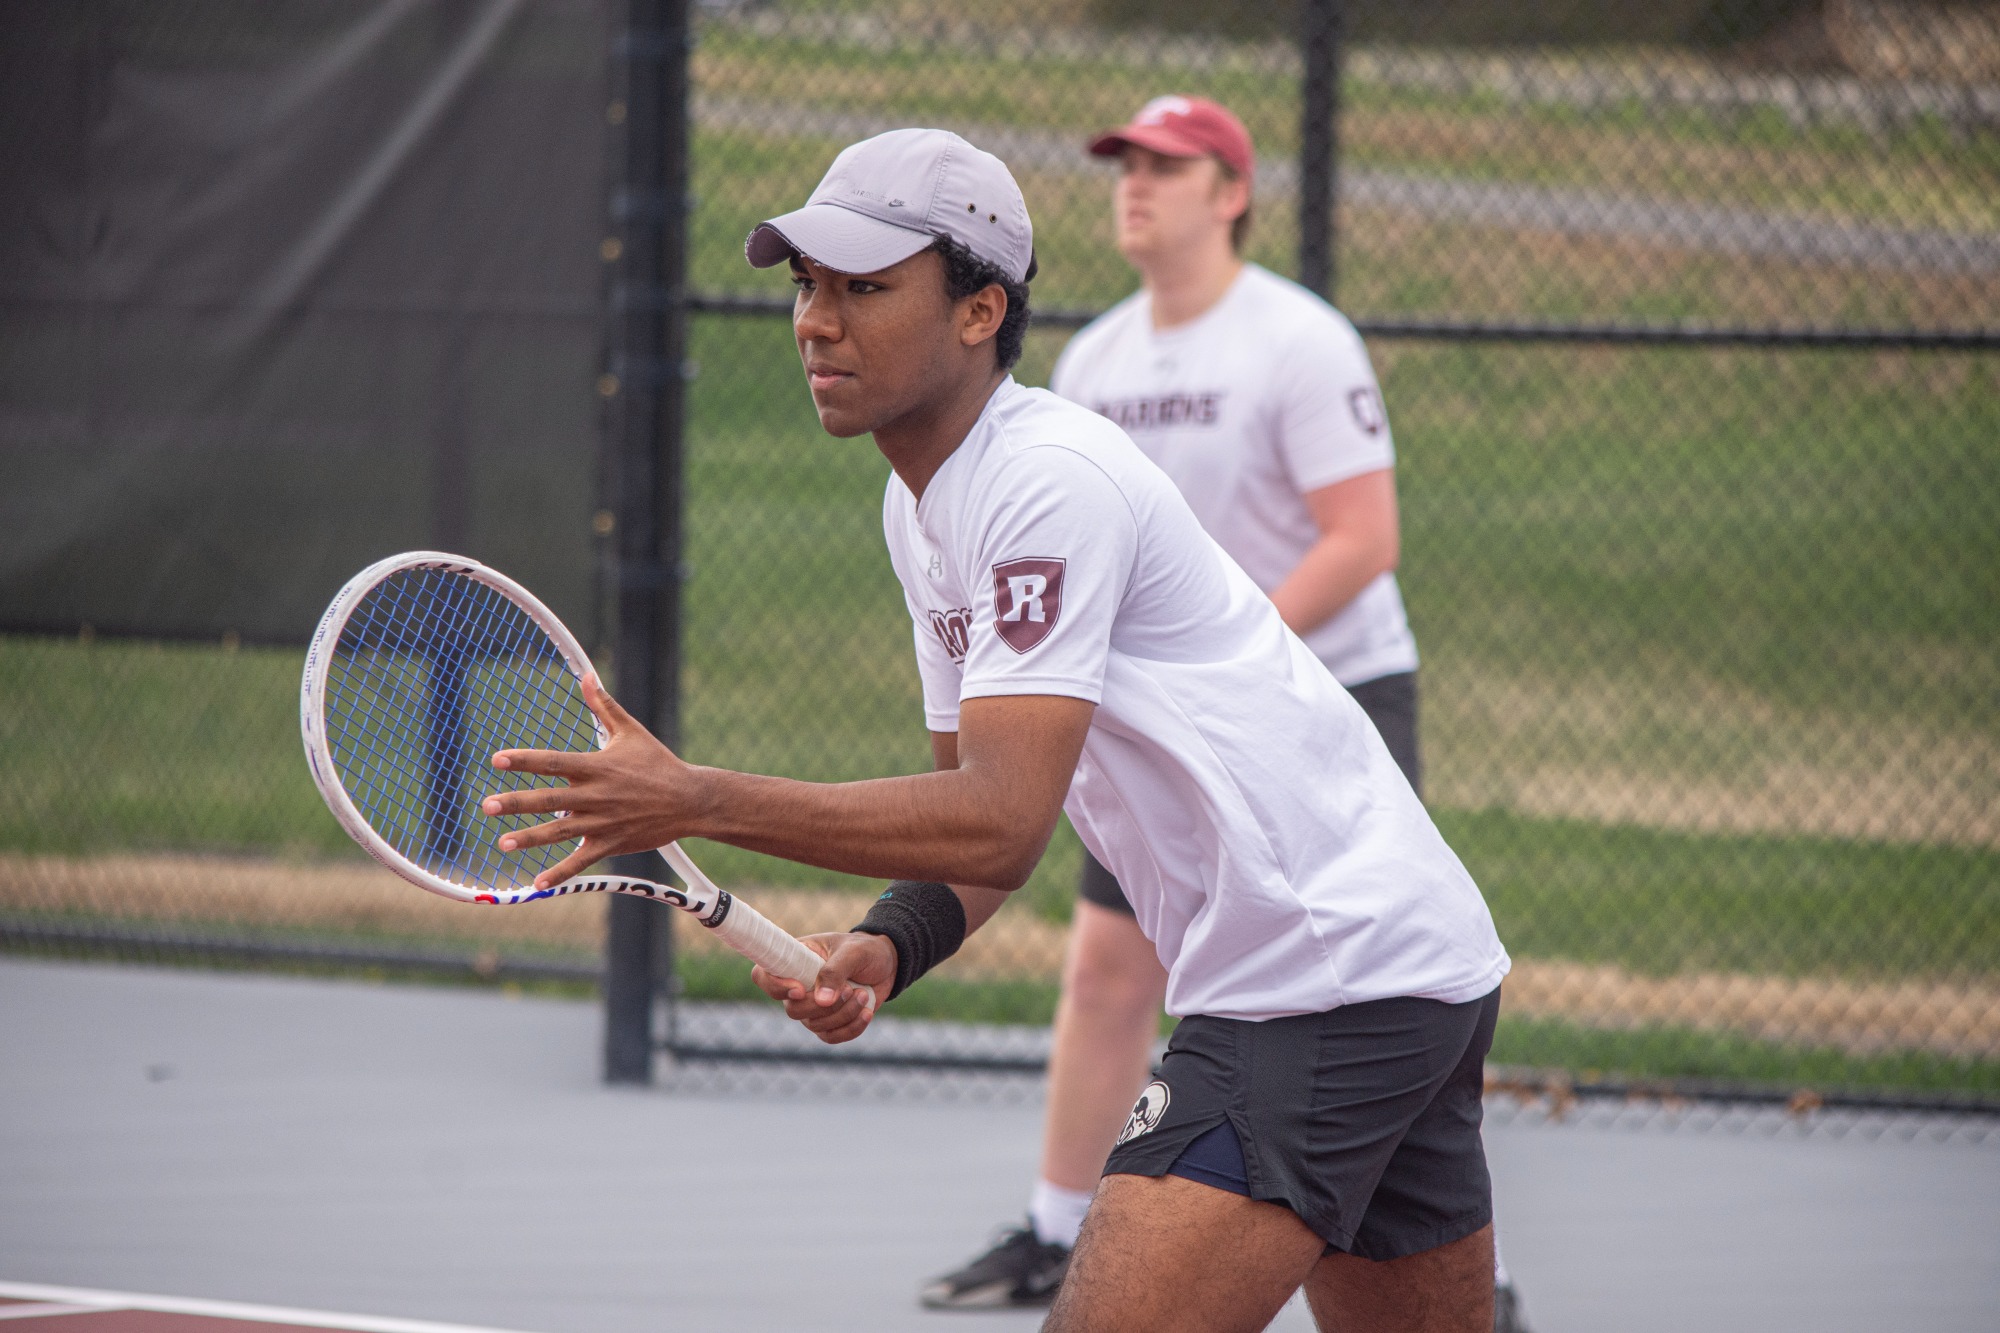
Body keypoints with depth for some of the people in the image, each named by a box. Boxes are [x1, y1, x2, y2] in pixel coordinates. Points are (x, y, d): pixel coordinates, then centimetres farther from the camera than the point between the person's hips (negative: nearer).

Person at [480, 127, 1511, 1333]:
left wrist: (695, 801, -30)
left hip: (1329, 981, -11)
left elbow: (1003, 821, -27)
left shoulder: (1053, 481, -19)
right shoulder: (921, 506, 13)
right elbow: (984, 811, 17)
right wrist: (887, 949, -4)